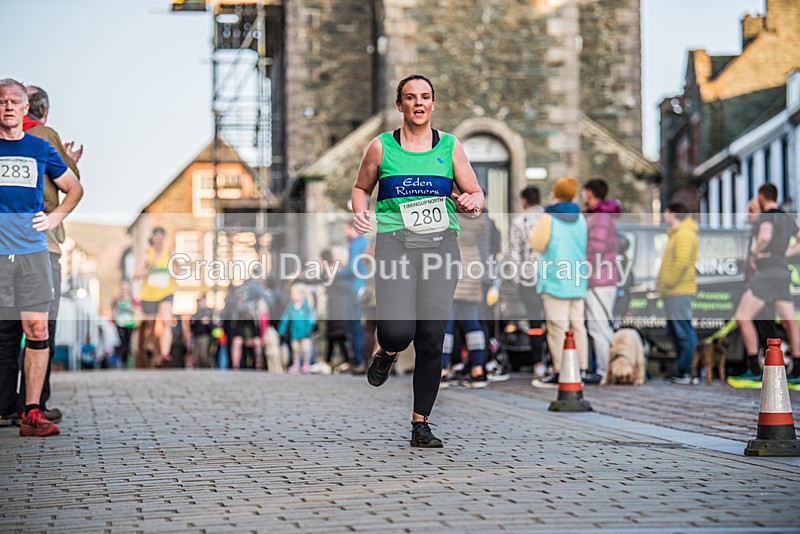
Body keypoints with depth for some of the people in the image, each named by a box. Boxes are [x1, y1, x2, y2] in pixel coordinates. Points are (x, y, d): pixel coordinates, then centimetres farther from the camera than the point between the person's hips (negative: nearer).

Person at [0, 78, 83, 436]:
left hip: (32, 249, 1)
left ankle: (32, 412, -5)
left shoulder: (40, 149, 12)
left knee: (37, 329, -6)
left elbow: (74, 189, 25)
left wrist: (56, 217, 10)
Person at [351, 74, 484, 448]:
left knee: (432, 339, -3)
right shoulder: (382, 147, 7)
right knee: (398, 331, -19)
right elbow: (360, 187, 20)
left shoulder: (450, 146, 10)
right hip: (395, 241, -1)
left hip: (441, 243, 2)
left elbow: (475, 192, 13)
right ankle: (387, 354, 21)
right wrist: (360, 212, -1)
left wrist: (472, 203, -10)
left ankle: (420, 424, 10)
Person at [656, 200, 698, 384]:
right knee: (674, 332, 14)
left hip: (679, 292, -11)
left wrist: (667, 284, -18)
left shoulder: (684, 235, -13)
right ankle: (680, 369, 19)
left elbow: (681, 263, -24)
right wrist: (662, 283, 17)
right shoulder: (675, 234, 21)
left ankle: (685, 372, -7)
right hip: (672, 293, 11)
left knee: (684, 331, -8)